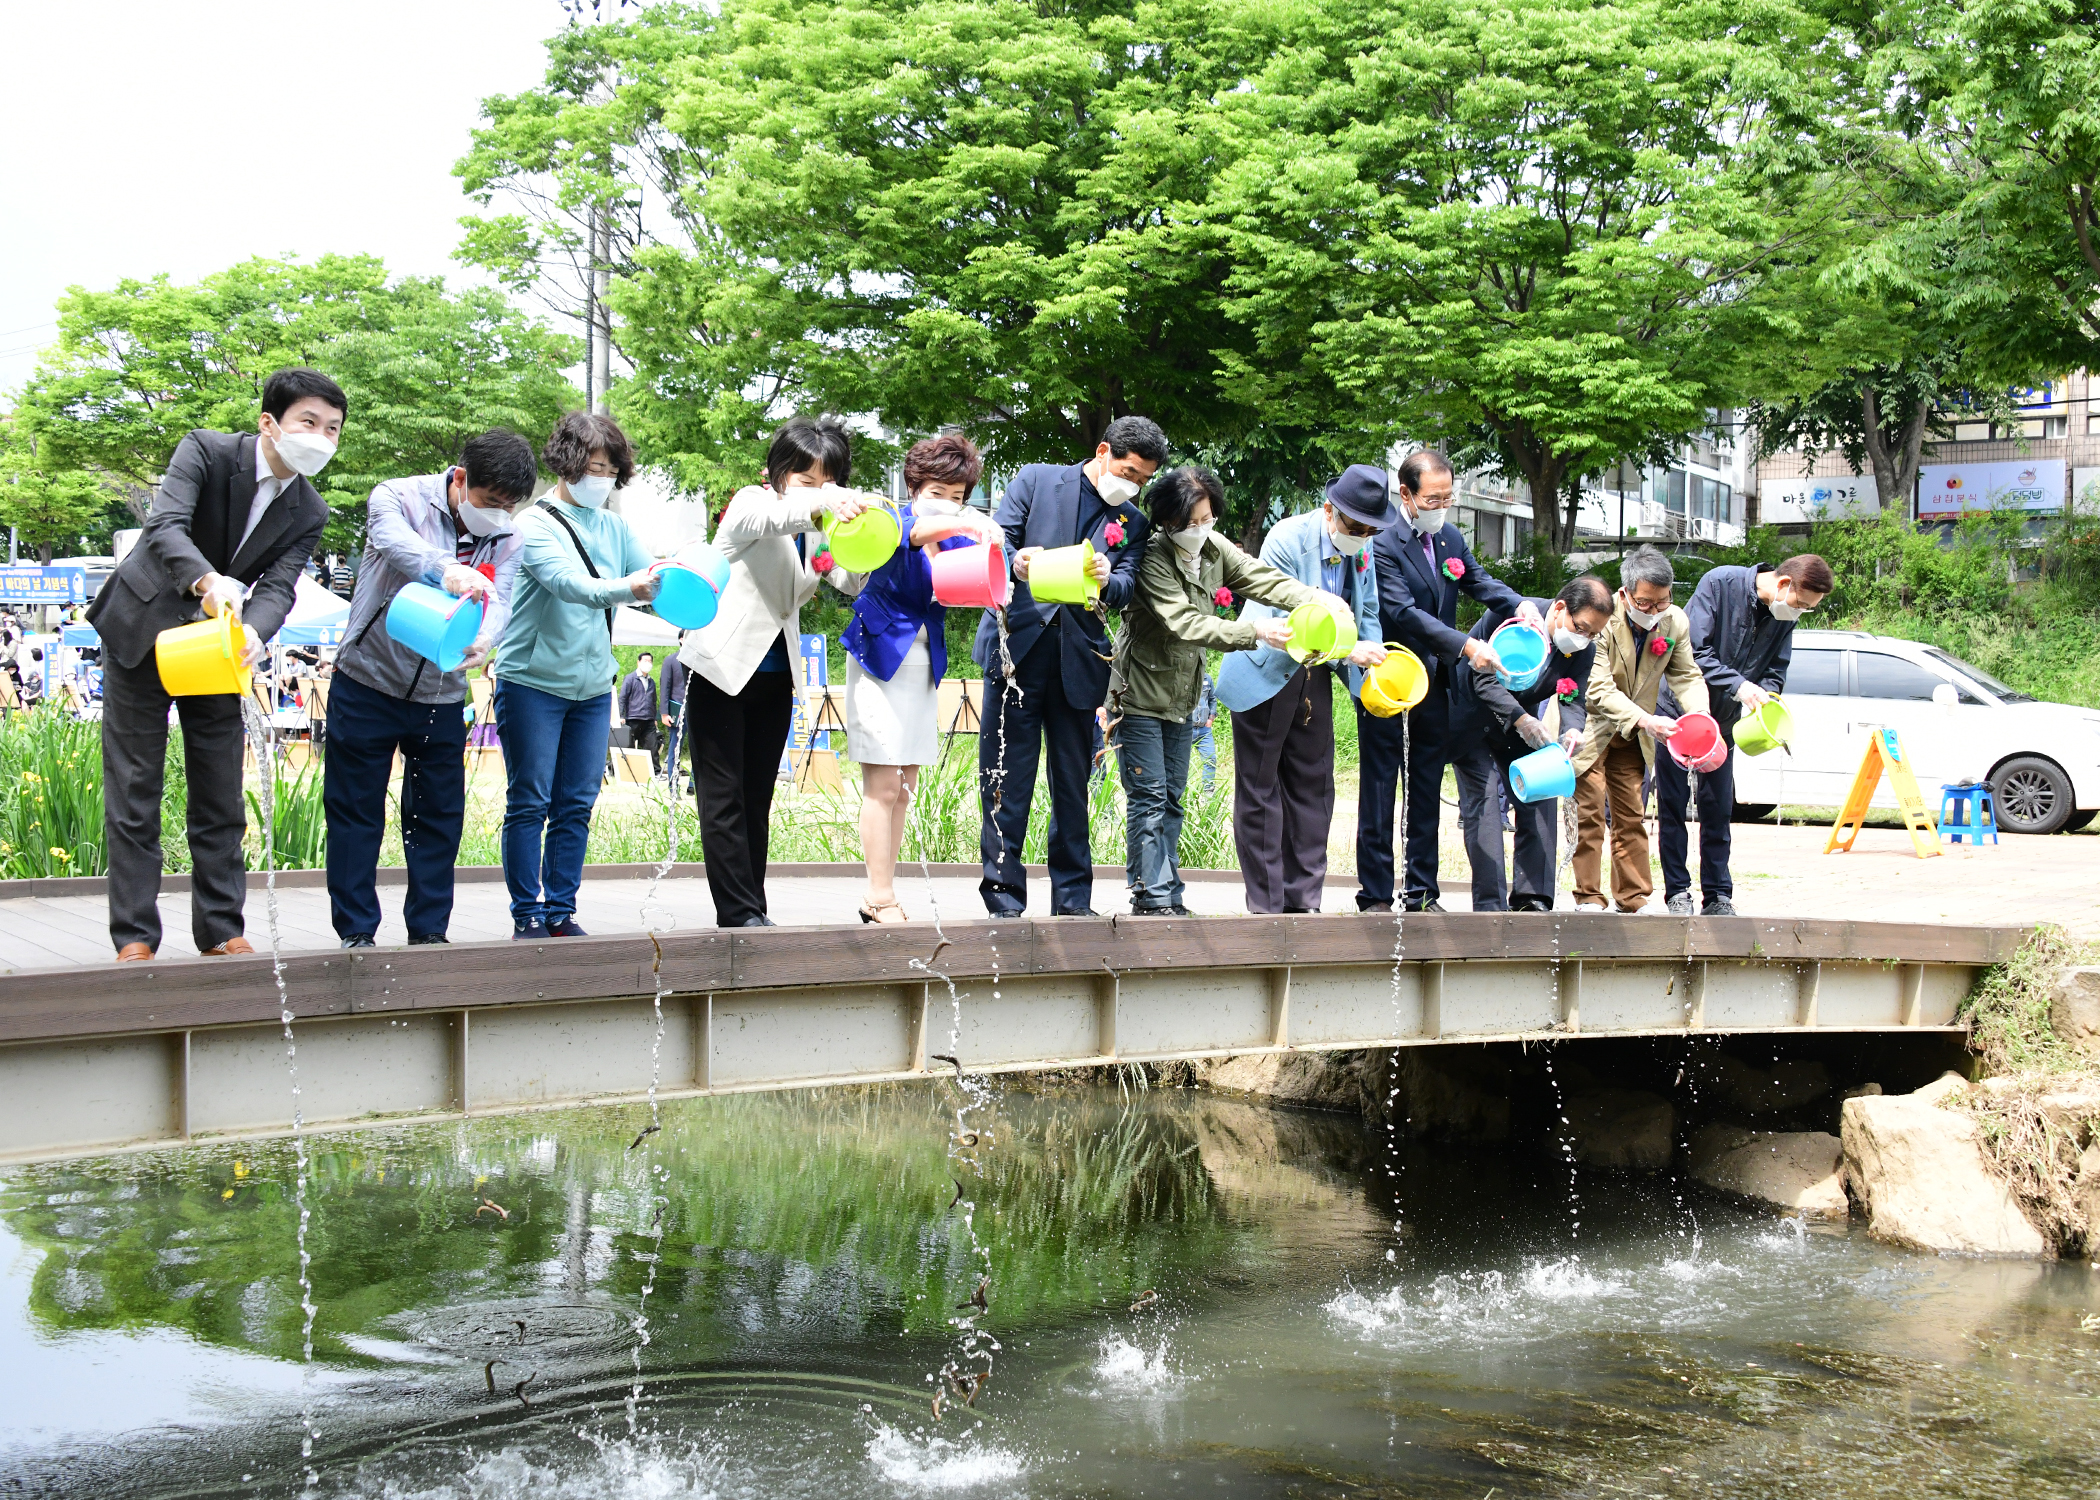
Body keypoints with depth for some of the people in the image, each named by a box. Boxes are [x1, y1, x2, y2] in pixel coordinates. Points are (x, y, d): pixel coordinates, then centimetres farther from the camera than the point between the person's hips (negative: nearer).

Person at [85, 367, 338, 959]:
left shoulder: (309, 515, -3)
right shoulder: (205, 451, -16)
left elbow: (278, 587, -15)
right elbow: (165, 528, -30)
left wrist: (252, 632, -38)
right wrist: (208, 581, -50)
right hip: (141, 629, -4)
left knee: (220, 797, 5)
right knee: (133, 788, -2)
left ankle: (222, 931, 12)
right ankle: (135, 936, 1)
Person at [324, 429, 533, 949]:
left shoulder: (507, 541, 0)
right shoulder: (398, 498, -13)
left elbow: (498, 600, -16)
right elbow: (396, 543, -35)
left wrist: (482, 640, -40)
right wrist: (445, 570, -57)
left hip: (441, 694, 4)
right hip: (368, 681, -4)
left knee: (439, 816, 7)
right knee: (355, 810, 2)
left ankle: (429, 930, 17)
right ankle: (356, 931, 10)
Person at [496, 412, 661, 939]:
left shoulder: (615, 528, 10)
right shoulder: (536, 523, -8)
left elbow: (650, 574, -1)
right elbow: (569, 582, -25)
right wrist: (626, 588, -42)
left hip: (592, 685, 5)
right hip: (534, 682, -5)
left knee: (577, 804, 6)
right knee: (529, 802, -2)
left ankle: (561, 911, 14)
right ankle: (527, 915, 5)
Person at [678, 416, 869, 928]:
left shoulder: (817, 531, 8)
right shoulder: (751, 502, -11)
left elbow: (853, 581, -3)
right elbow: (769, 517, -35)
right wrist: (820, 506, -56)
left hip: (775, 676, 7)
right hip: (722, 669, -6)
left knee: (757, 801, 10)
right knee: (723, 801, -5)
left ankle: (751, 911, 15)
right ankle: (739, 914, -5)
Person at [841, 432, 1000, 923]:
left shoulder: (956, 540, 6)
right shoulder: (894, 523, -11)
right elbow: (911, 530, -36)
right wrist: (963, 524, -55)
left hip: (923, 667, 7)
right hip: (880, 657, -7)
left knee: (904, 788, 7)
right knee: (883, 785, -10)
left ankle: (879, 898, 13)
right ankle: (881, 900, -7)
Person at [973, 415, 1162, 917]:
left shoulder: (1132, 522, 15)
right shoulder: (1037, 480, 6)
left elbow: (1126, 589, 3)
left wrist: (1105, 580, -21)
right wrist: (1016, 562, -25)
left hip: (1079, 659, 3)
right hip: (1018, 645, -3)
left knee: (1072, 782, 6)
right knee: (1007, 779, -3)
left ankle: (1072, 898, 13)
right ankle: (1004, 900, 1)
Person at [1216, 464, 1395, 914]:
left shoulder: (1363, 549, 0)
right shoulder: (1287, 539, -21)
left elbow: (1367, 615, 9)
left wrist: (1374, 673, -7)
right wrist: (1347, 651, -30)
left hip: (1314, 676, 6)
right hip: (1267, 674, -6)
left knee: (1312, 790, 8)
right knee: (1260, 792, 0)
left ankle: (1304, 900, 15)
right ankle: (1265, 906, 5)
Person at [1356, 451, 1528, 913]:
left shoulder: (1451, 538, 7)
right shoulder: (1383, 544, -17)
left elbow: (1480, 581, 13)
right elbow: (1405, 612, -24)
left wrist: (1519, 606, -9)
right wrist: (1466, 646, -28)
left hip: (1435, 684, 7)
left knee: (1428, 792, 11)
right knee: (1379, 790, 1)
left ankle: (1421, 893, 18)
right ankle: (1375, 896, 6)